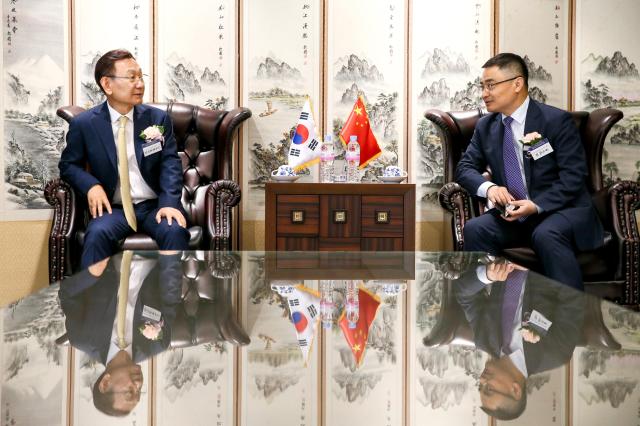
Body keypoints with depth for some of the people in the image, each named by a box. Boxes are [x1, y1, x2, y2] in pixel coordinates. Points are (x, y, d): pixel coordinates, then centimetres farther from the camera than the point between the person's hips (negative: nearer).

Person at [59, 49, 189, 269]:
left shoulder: (158, 118, 5)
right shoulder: (84, 124, 2)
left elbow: (170, 163, -1)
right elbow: (68, 164, 11)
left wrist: (169, 202, -19)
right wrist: (91, 185, -12)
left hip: (154, 205, 1)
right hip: (113, 207, 0)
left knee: (175, 231, -31)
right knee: (97, 233, -32)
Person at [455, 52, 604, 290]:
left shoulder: (556, 120, -8)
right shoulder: (485, 126, 9)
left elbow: (573, 177, -11)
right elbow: (465, 167, 7)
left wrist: (537, 205, -25)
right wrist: (488, 188, -16)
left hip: (561, 210, -4)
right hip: (513, 215, 4)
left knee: (546, 235, -37)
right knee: (474, 229, -24)